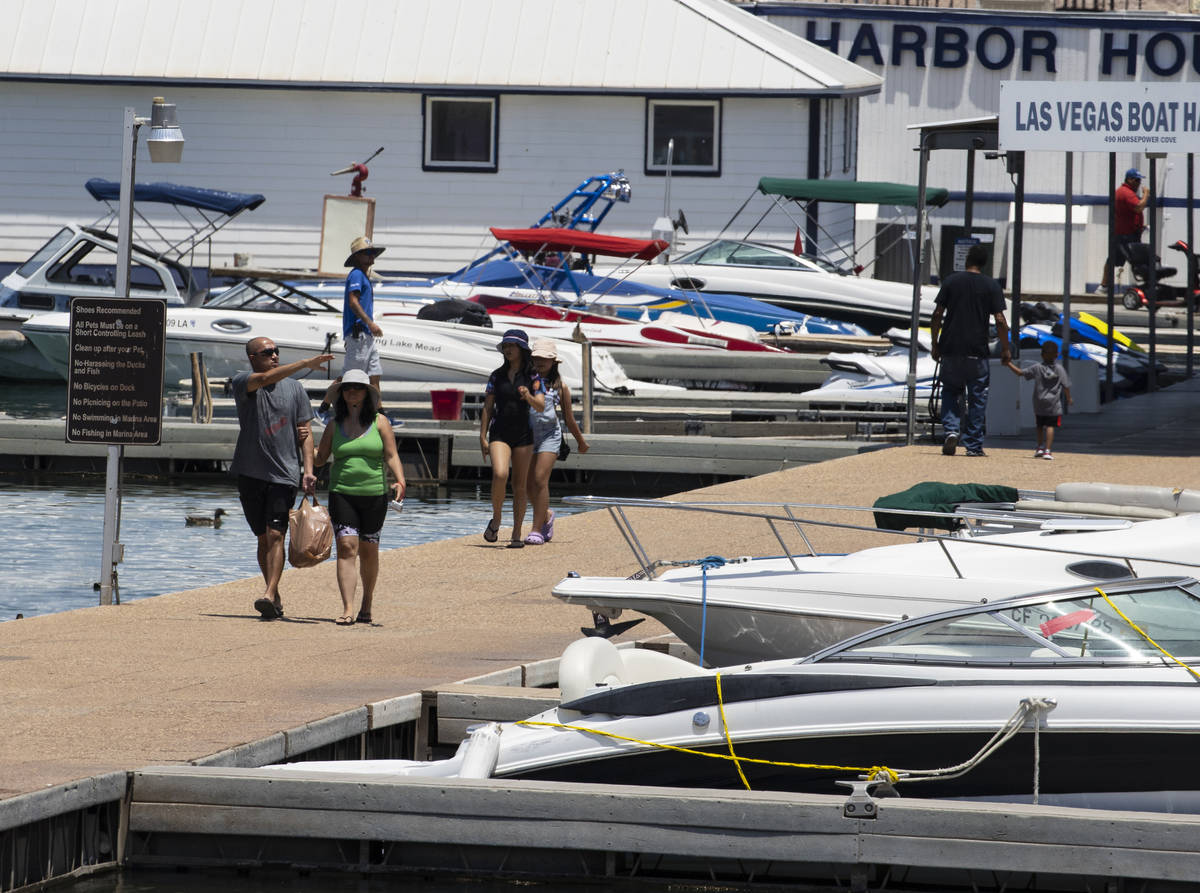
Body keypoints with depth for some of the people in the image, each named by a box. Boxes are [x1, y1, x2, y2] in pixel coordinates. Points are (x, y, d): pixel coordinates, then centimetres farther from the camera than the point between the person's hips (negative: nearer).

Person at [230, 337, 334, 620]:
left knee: (276, 535, -13)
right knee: (263, 538, 7)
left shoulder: (294, 388, 8)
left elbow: (304, 432, 7)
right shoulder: (242, 382, 0)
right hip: (251, 472, 0)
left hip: (284, 474, 0)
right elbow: (266, 379, -23)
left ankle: (269, 595, -23)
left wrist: (308, 470, -6)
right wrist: (305, 364, -29)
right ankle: (276, 597, 17)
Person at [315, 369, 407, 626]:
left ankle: (366, 605, 28)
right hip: (342, 493, 0)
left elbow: (391, 456, -1)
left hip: (374, 495, 0)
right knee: (346, 547, -13)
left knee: (368, 550, 8)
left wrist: (400, 481, -16)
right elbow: (319, 458, 13)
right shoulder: (334, 425, 8)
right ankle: (348, 609, -19)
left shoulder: (379, 422, 3)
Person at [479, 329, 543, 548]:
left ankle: (517, 534, 10)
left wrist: (528, 396, -29)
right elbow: (487, 408, 7)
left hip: (523, 435, 0)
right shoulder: (497, 376, 6)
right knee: (500, 475, -23)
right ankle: (496, 519, -2)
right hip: (499, 433, 0)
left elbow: (541, 406, -8)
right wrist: (482, 437, 1)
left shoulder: (532, 377, 2)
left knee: (520, 485, 3)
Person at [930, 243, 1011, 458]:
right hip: (976, 351, -1)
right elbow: (999, 321, -5)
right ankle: (973, 445, 7)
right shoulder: (991, 286, -1)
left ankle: (951, 430, -7)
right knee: (977, 397, 7)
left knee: (951, 392, 15)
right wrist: (1005, 348, 5)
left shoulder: (951, 281, 3)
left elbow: (937, 315, 0)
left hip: (950, 349, 1)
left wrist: (935, 344, 9)